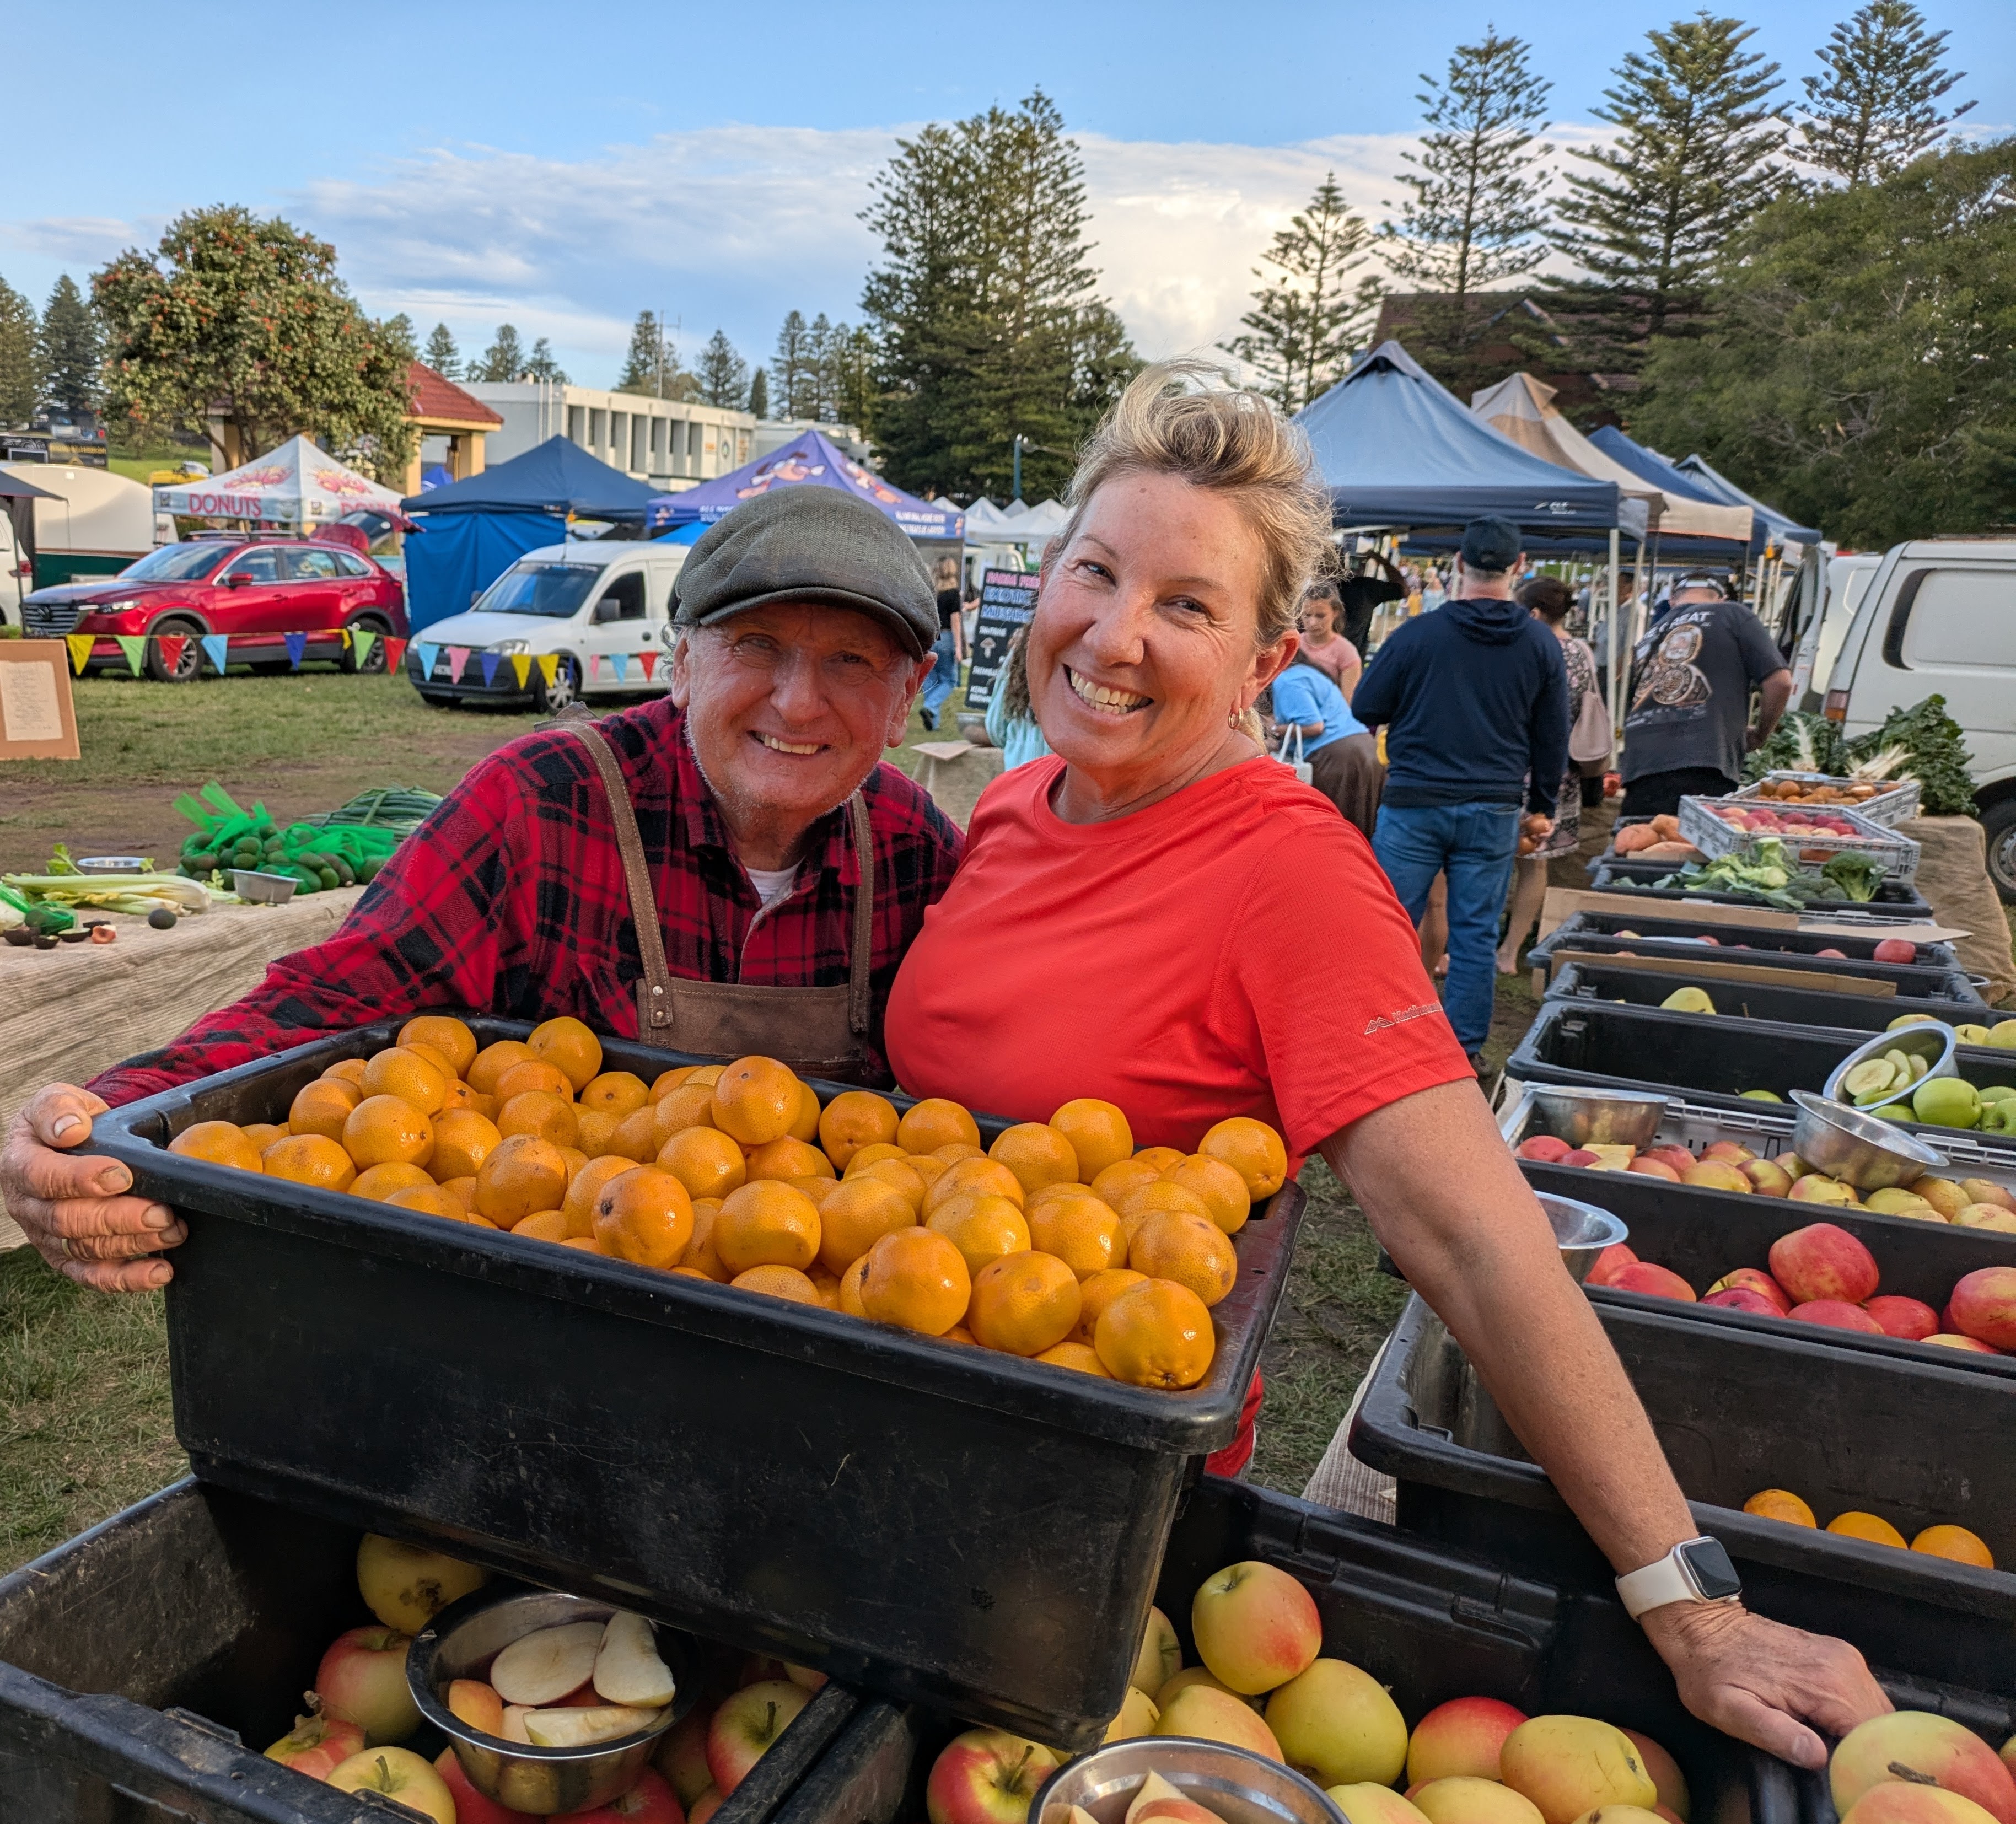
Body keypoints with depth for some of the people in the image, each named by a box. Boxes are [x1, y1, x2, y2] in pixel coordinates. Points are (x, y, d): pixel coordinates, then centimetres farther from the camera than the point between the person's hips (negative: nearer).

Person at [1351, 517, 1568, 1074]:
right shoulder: (1542, 645, 3)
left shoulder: (1418, 634, -7)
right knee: (1476, 933, 8)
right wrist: (1542, 807, 22)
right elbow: (1552, 737, 11)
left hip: (1414, 804, -2)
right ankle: (1465, 1046, 14)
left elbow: (1364, 713, 2)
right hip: (1494, 809, 3)